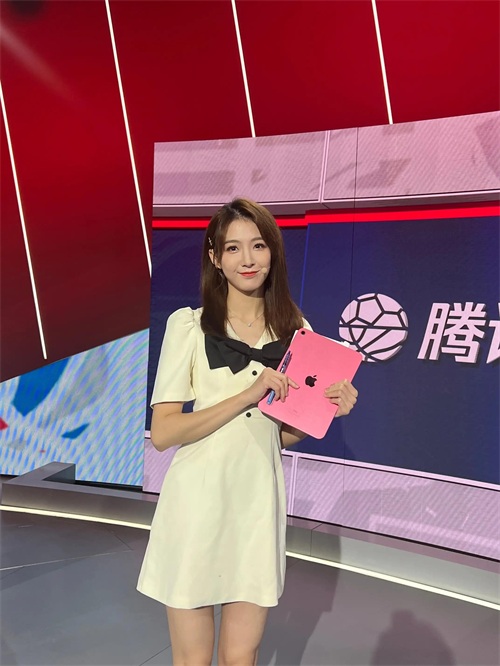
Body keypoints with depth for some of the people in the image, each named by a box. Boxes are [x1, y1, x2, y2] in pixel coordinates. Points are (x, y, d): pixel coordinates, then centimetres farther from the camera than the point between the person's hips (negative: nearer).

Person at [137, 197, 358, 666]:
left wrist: (328, 409, -7)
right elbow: (162, 433, -12)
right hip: (197, 502, -2)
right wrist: (248, 396, -18)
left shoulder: (294, 330, 6)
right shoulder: (188, 324, -5)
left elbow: (283, 434, 12)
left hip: (258, 503, 3)